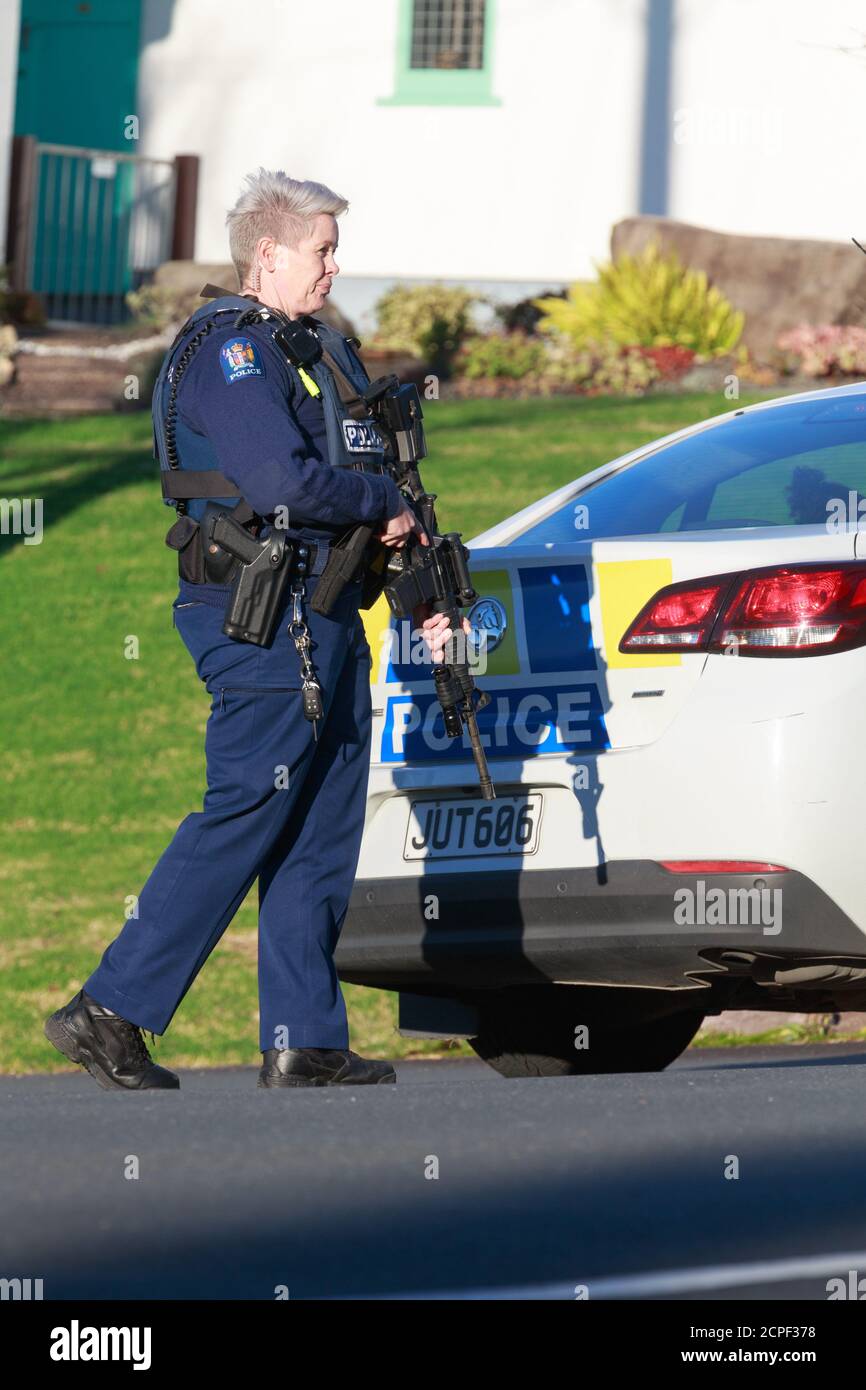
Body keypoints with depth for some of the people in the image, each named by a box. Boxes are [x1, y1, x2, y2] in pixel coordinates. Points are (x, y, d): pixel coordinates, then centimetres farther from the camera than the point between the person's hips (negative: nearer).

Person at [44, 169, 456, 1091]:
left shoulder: (322, 351, 20)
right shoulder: (229, 350, -11)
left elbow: (367, 477, 24)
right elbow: (286, 482, -23)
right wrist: (386, 503, -9)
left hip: (327, 618, 10)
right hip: (259, 616, -10)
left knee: (324, 833, 7)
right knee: (246, 816, -11)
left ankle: (305, 1041, 8)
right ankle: (109, 1011, -8)